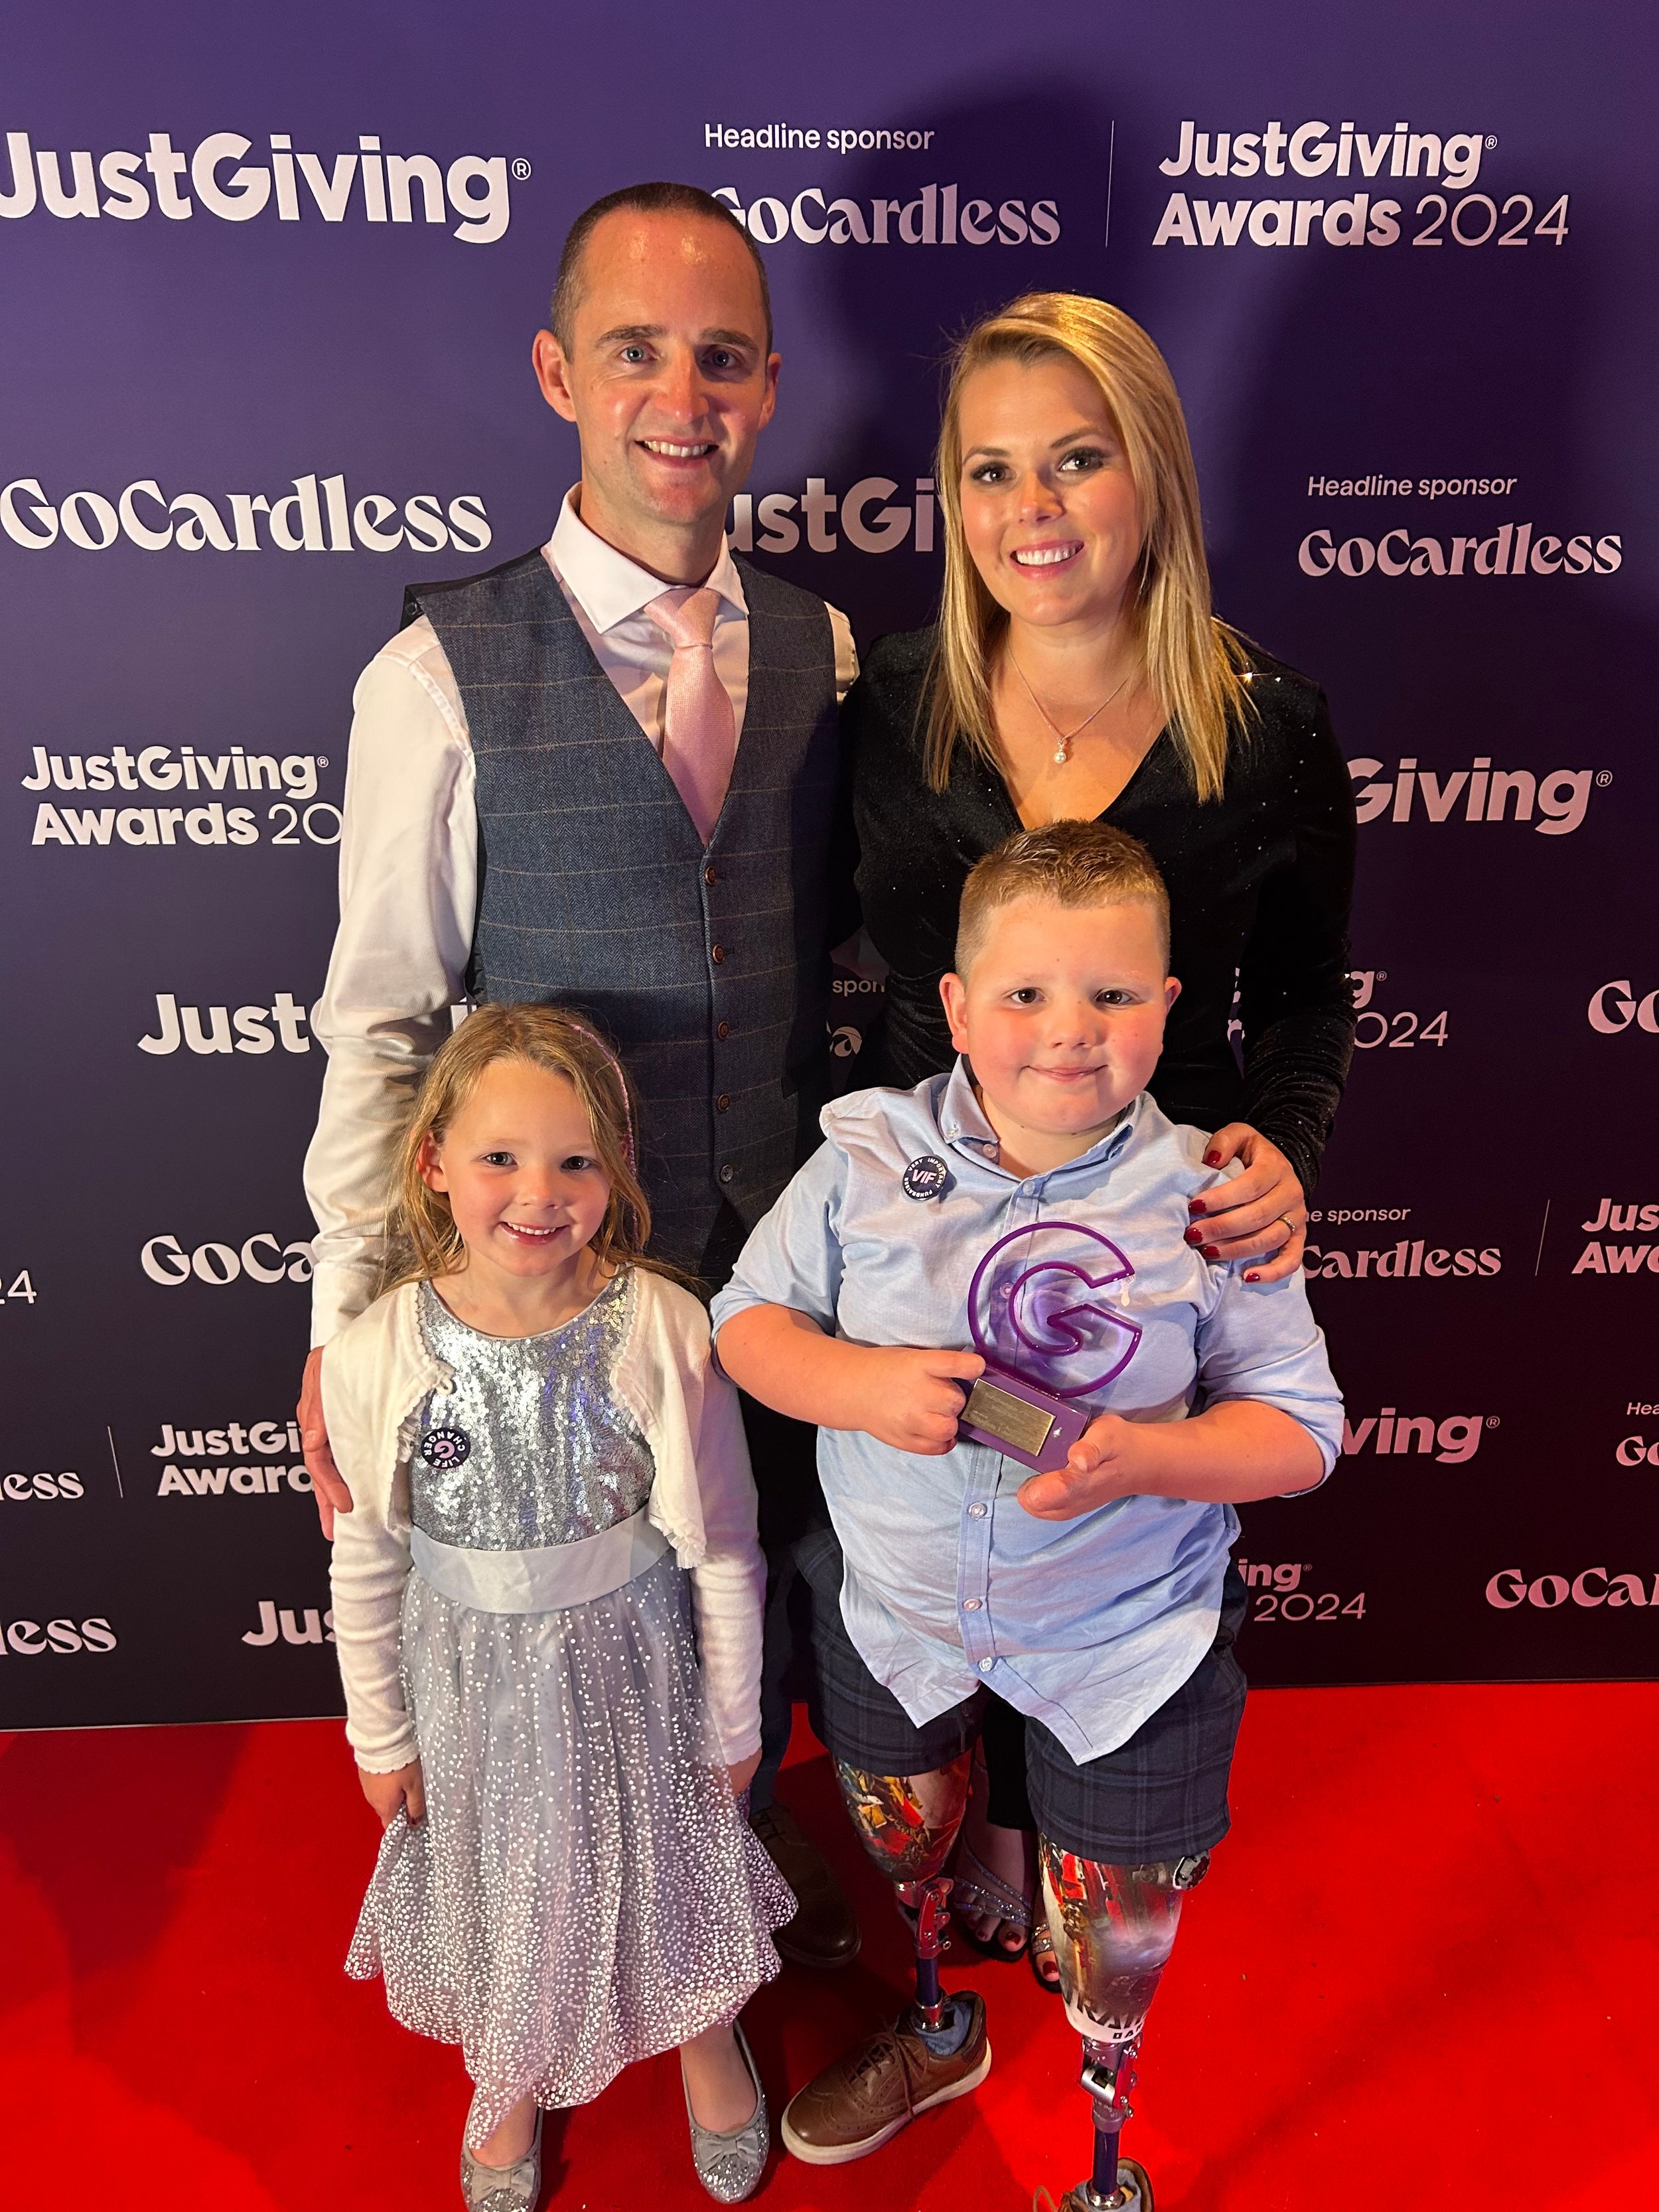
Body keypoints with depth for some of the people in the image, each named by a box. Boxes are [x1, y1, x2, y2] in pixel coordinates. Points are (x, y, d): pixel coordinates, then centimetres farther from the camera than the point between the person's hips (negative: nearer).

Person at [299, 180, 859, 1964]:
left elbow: (842, 944, 5)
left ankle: (748, 1836, 54)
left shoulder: (823, 650, -1)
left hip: (789, 1232, 4)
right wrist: (349, 1317, -11)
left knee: (763, 1568, 23)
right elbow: (379, 1020, -10)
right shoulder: (443, 676, -13)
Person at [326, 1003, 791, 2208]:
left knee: (675, 1855, 23)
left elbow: (721, 1544, -12)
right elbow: (367, 1564, -5)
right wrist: (381, 1737, 4)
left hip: (631, 1659, -1)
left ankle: (707, 2039, 58)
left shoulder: (663, 1329, -24)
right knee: (497, 1880, 25)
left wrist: (732, 1720, -1)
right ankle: (510, 2081, 60)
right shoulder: (378, 1354, -20)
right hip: (471, 1672, 1)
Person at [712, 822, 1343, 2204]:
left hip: (1124, 1637, -2)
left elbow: (1300, 1427, -13)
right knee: (903, 1846, 29)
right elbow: (748, 1322, -7)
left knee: (1112, 1928, 20)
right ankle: (940, 2030, 65)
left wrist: (1146, 1456, -31)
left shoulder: (1210, 1198, -18)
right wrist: (858, 1385, -27)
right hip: (898, 1607, 2)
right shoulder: (869, 1157, -14)